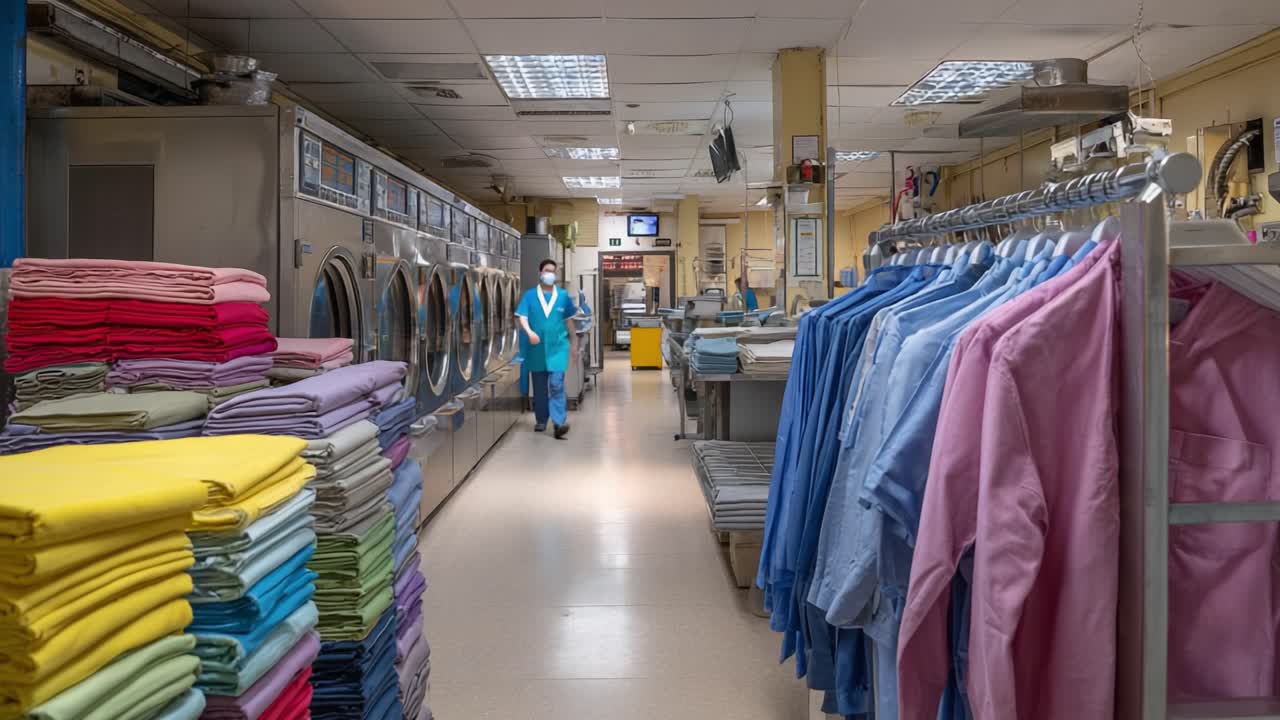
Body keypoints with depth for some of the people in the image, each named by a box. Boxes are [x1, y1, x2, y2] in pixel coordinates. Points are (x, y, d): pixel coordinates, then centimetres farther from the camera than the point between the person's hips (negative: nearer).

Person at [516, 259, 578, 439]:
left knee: (556, 384, -11)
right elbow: (522, 318, -7)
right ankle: (541, 420, 25)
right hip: (537, 348, 1)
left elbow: (569, 322, 9)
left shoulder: (563, 296, 3)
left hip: (557, 347, -1)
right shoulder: (530, 295, 0)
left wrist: (574, 344, 10)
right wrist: (529, 332, -27)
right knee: (539, 387, 12)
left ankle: (559, 422, -13)